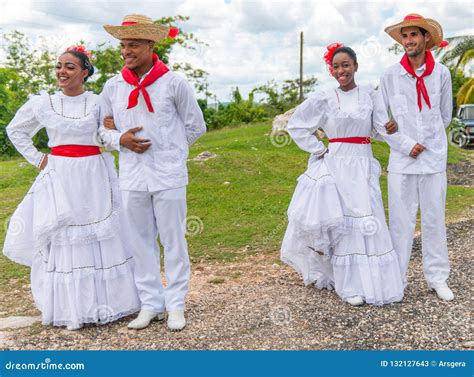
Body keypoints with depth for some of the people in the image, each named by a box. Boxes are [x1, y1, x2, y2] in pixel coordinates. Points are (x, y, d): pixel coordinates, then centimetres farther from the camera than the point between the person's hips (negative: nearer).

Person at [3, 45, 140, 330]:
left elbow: (107, 137, -3)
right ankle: (71, 309, 13)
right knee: (65, 242, 3)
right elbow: (15, 130, 18)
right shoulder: (42, 103, 5)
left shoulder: (99, 103, 1)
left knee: (103, 241, 4)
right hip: (60, 181, 1)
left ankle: (107, 301, 18)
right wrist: (37, 159, 9)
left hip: (95, 179, -1)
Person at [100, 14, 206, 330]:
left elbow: (196, 126, 5)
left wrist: (166, 150, 7)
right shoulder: (113, 87, 4)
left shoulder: (174, 83, -4)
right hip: (132, 177, 3)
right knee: (142, 241, 10)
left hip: (168, 176, -3)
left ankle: (176, 305, 19)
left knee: (173, 240, 5)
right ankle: (151, 304, 24)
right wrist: (121, 140, -6)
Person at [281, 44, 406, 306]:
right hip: (336, 164, -1)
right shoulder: (324, 99, 3)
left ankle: (371, 281, 13)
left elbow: (384, 127, -4)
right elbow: (296, 125, 7)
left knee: (367, 223, 0)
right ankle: (350, 286, 8)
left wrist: (410, 145, -23)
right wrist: (318, 149, 1)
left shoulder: (369, 95, 6)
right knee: (342, 224, -1)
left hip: (363, 166, 2)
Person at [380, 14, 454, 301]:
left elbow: (445, 115, 12)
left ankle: (438, 277, 20)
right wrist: (406, 144, -6)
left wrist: (427, 139, 8)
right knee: (401, 221, 3)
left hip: (434, 157, 1)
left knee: (434, 219, 8)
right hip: (402, 159, -1)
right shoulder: (390, 76, 0)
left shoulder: (441, 73, 2)